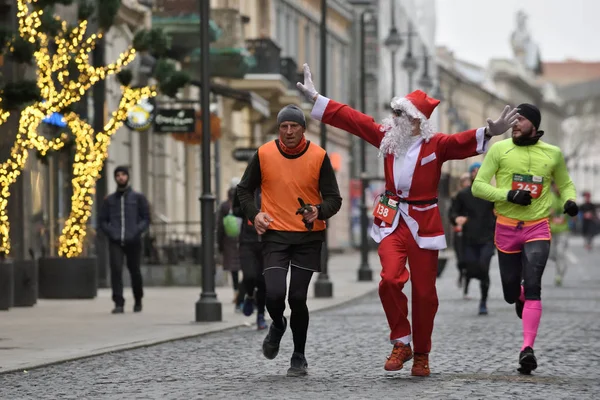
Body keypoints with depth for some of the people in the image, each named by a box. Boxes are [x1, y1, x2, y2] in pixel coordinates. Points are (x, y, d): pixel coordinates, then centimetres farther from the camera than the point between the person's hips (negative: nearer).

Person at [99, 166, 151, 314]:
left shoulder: (138, 197, 7)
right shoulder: (109, 200, 12)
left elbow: (146, 218, 5)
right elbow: (103, 221, 14)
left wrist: (136, 232, -10)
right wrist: (110, 232, -4)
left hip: (133, 241, -1)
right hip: (115, 242, 1)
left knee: (134, 271, 6)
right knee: (116, 269, -15)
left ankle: (138, 300, 31)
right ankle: (118, 304, -17)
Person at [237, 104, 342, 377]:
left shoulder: (319, 157, -5)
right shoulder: (264, 154, -3)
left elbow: (334, 199, -2)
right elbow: (245, 189, 10)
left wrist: (319, 211, -23)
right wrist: (254, 214, -7)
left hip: (309, 236, 0)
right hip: (275, 234, 0)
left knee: (298, 297, -3)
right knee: (274, 294, -15)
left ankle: (299, 357, 17)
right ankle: (277, 326, 22)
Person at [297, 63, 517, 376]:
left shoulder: (436, 145, -6)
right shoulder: (388, 137, 5)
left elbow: (463, 142, -24)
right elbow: (353, 119, 8)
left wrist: (489, 132, -44)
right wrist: (315, 99, 8)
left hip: (423, 223, -2)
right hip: (392, 221, 2)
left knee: (424, 291, 2)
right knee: (390, 279, -18)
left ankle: (421, 355, 17)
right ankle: (401, 344, -2)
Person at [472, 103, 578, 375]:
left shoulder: (552, 154, 3)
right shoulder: (499, 149, -3)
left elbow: (565, 184, 18)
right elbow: (478, 186, -4)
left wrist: (569, 201, -5)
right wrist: (509, 195, -18)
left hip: (537, 229, -1)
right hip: (506, 228, 1)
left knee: (532, 287, -19)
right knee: (511, 293, 10)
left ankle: (527, 349, -21)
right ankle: (522, 298, 48)